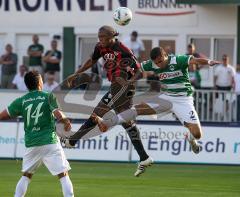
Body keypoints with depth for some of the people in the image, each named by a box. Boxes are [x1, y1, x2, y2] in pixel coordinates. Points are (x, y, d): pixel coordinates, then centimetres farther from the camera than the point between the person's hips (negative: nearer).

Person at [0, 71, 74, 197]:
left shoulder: (21, 101, 5)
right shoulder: (48, 97, -2)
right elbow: (59, 116, -11)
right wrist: (66, 121, 9)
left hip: (31, 144, 3)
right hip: (50, 142, -3)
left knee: (26, 175, 18)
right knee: (63, 175, -1)